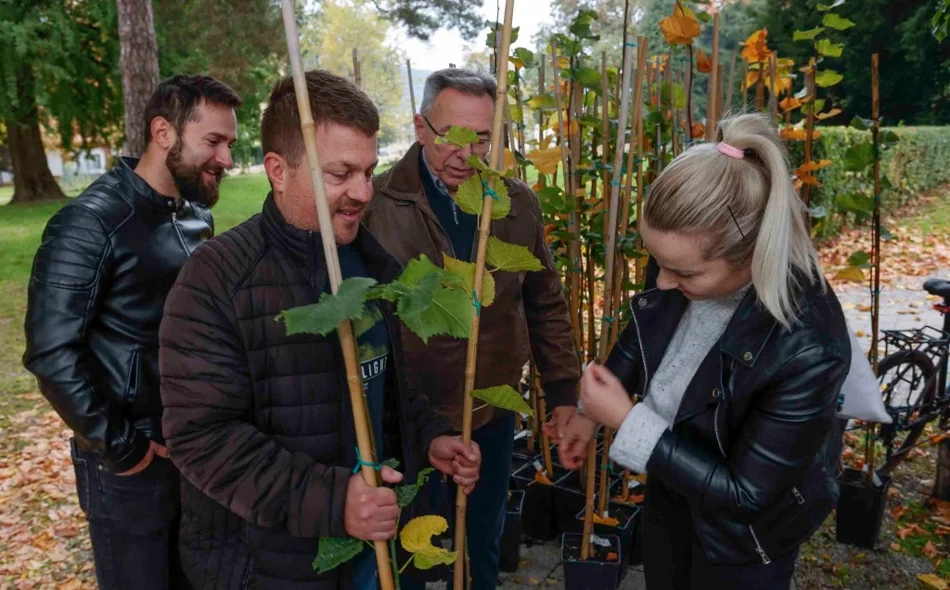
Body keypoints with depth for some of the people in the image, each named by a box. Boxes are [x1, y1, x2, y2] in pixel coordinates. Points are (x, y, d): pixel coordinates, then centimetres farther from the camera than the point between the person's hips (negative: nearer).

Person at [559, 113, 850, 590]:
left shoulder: (807, 348, -38)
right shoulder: (685, 262, -21)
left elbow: (746, 493, -29)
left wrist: (626, 421, -30)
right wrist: (591, 408, 2)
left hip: (741, 534, -5)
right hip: (669, 488, 6)